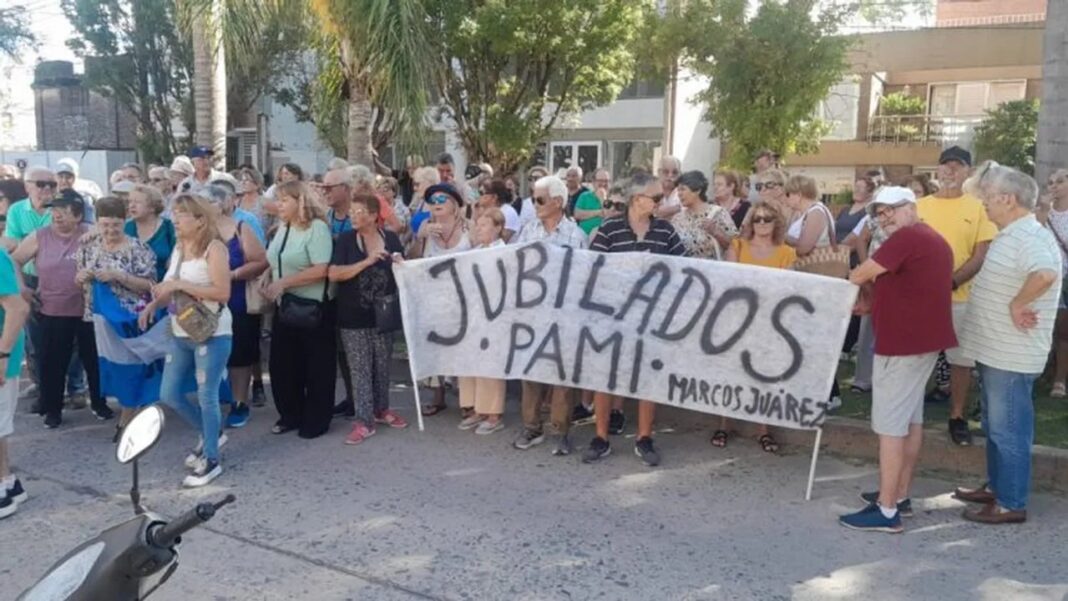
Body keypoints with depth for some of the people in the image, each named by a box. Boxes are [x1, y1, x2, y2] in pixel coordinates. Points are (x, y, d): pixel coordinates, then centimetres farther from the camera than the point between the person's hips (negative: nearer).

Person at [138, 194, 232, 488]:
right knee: (169, 395, 11)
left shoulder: (214, 248, -12)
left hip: (211, 334, -8)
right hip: (181, 334, 8)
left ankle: (212, 459, 13)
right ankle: (209, 433, 33)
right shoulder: (178, 249, 12)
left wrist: (180, 285, -20)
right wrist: (154, 304, 3)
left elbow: (223, 292, -21)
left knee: (207, 396, -1)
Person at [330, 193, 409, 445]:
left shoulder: (391, 238, 1)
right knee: (359, 370, 1)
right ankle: (363, 421, 7)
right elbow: (333, 274, -16)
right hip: (353, 318, -2)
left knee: (382, 367, 14)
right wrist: (366, 262, -23)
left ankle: (381, 409, 32)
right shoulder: (346, 240, -5)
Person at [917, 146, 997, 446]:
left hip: (961, 297, -1)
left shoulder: (979, 208, 1)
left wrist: (951, 282, -17)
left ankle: (957, 416, 19)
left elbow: (981, 256, -4)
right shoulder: (920, 206, 6)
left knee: (961, 359, 5)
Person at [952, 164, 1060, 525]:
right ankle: (996, 487, 34)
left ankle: (1011, 504, 12)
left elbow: (1046, 273, -41)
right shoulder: (1011, 235, 12)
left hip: (1011, 355, -10)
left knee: (1009, 430, 1)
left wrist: (1018, 305, -29)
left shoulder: (1030, 237, -21)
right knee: (995, 427, 20)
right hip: (995, 350, 10)